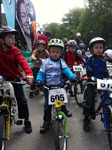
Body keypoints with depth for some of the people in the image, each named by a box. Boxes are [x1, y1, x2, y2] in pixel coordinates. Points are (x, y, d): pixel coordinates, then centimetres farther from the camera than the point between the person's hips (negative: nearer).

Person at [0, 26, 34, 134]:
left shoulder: (15, 51, -9)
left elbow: (22, 62, -23)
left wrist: (29, 73, -41)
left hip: (15, 78, 0)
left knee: (21, 100, -2)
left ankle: (26, 121, 17)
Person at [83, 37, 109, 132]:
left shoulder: (103, 61, 9)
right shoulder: (90, 60, -7)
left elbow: (105, 72, 13)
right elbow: (89, 74, -12)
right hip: (92, 84, -5)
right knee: (89, 101, -10)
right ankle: (86, 120, 2)